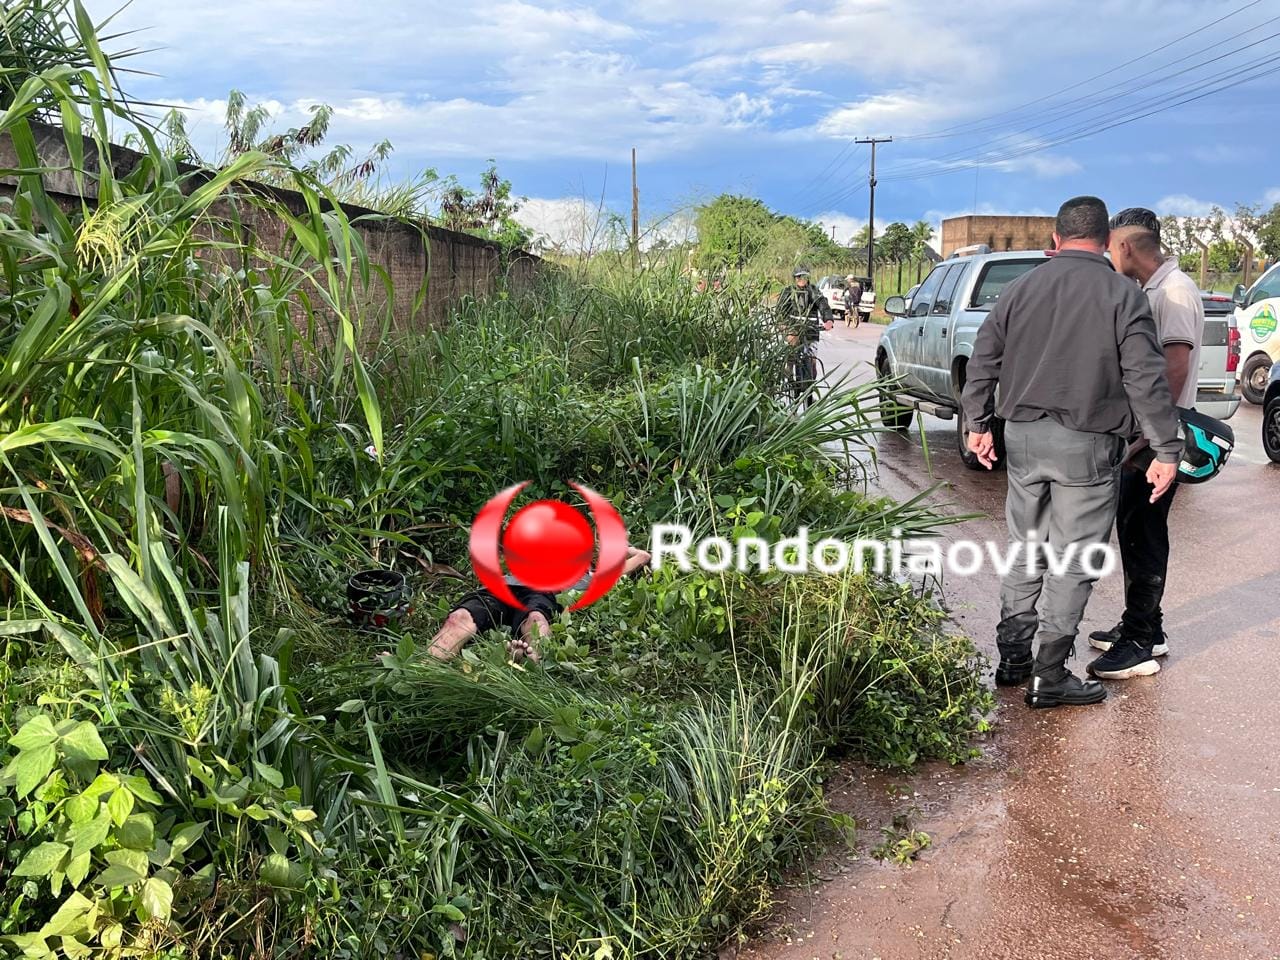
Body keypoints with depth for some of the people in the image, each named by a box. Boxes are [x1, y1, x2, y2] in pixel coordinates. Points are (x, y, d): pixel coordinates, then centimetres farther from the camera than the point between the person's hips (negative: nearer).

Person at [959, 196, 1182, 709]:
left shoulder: (1021, 288, 6)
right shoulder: (1123, 295, -7)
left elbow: (982, 359, 9)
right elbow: (1146, 379, -12)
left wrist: (979, 423, 19)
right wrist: (1167, 451, -7)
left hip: (1022, 436, 5)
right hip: (1086, 444, -5)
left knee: (1026, 550, 17)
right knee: (1072, 562, 3)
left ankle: (1012, 659, 24)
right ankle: (1050, 677, 7)